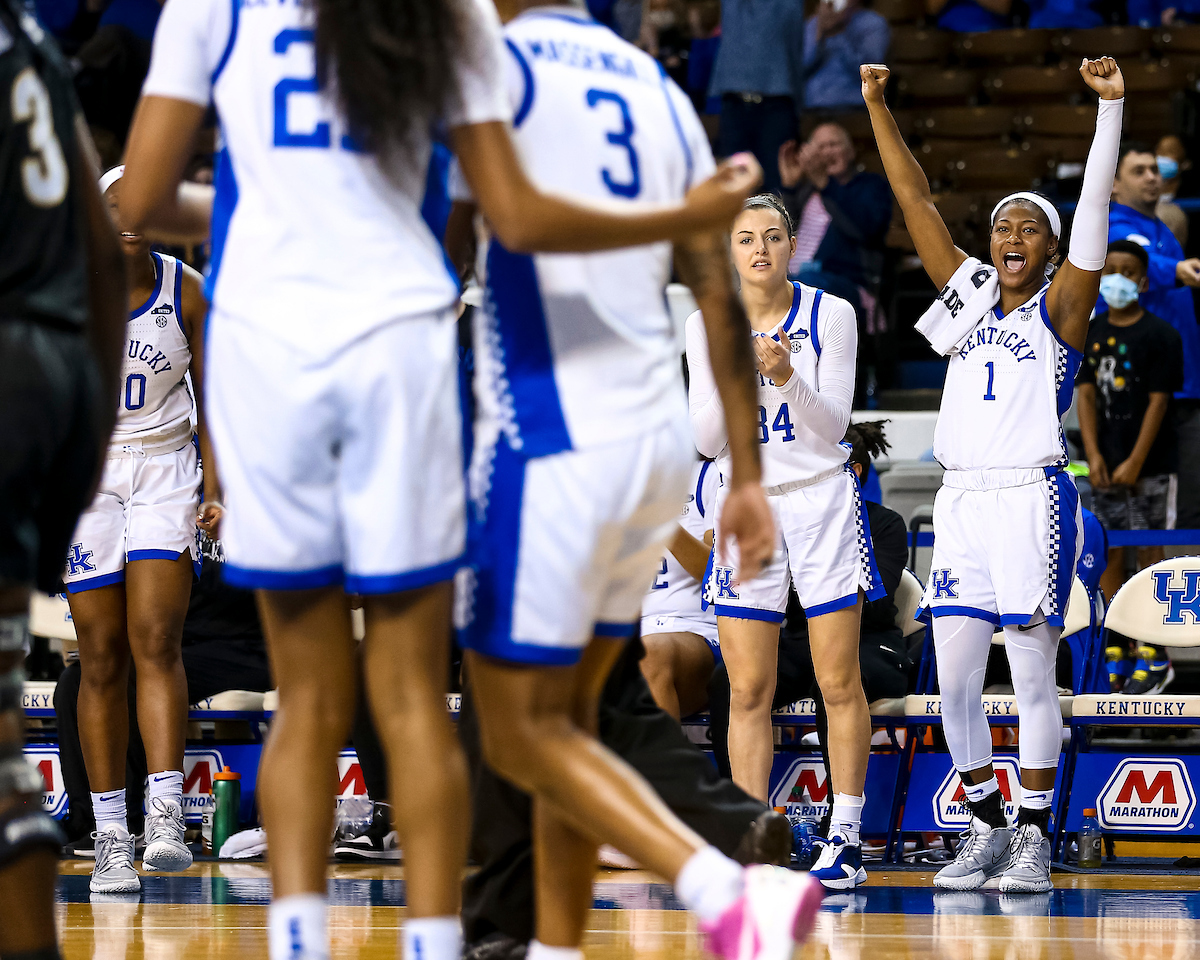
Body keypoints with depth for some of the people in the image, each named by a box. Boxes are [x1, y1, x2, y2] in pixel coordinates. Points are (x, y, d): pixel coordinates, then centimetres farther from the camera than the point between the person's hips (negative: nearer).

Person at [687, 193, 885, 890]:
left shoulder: (830, 315, -4)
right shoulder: (708, 324, 2)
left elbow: (833, 428, -7)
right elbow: (708, 440, 0)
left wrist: (788, 376, -23)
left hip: (822, 501, -2)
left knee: (840, 684, -2)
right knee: (749, 692, -1)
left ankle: (846, 839, 3)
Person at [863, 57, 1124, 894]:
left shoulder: (1060, 307, 3)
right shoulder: (969, 293, 15)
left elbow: (1093, 212, -8)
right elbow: (918, 204, 14)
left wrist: (1111, 107, -17)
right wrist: (878, 108, 10)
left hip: (1033, 497, -5)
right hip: (962, 502, 5)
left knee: (1033, 675, -3)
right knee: (954, 681, 1)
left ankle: (1036, 838, 3)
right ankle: (987, 826, 14)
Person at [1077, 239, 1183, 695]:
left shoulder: (1160, 335, -8)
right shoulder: (1092, 332, 7)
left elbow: (1158, 401, -10)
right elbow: (1087, 393, 6)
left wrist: (1135, 462, -13)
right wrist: (1093, 453, -5)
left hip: (1149, 468, -5)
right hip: (1106, 467, 5)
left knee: (1148, 554, -3)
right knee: (1109, 554, 7)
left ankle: (1154, 656, 2)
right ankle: (1116, 644, 16)